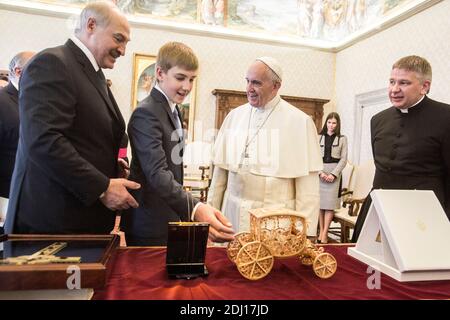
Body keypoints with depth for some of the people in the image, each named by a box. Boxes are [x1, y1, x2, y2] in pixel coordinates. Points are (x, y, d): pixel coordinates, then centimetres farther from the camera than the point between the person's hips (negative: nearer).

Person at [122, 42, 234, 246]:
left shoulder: (172, 109, 11)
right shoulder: (146, 113, -19)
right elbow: (157, 173, -31)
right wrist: (195, 209, -44)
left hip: (171, 219, 9)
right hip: (150, 226, -9)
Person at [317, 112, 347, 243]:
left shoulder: (342, 139, 7)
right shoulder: (319, 137, 9)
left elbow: (343, 159, 2)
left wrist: (333, 174, -10)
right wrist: (320, 172, -10)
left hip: (334, 173, -1)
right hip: (319, 173, 1)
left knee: (330, 203, -5)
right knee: (320, 202, 1)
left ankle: (325, 234, -2)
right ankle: (321, 231, 8)